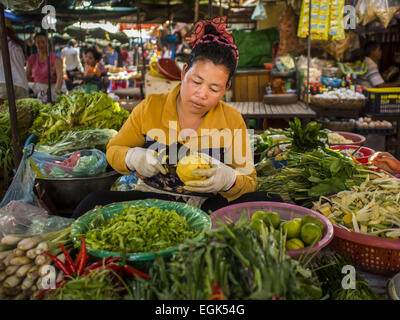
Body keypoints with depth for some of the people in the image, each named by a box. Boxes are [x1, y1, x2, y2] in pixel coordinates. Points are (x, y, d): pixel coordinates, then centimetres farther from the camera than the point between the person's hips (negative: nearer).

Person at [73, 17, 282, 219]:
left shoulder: (232, 121, -2)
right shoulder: (150, 108, -2)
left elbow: (249, 181, 0)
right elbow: (114, 150, 8)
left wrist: (228, 179, -24)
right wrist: (133, 158, -16)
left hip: (210, 205, 0)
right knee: (92, 205, -26)